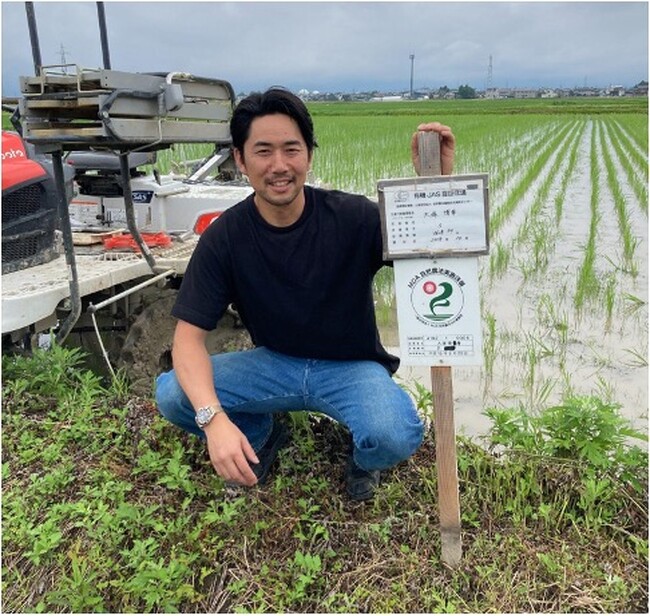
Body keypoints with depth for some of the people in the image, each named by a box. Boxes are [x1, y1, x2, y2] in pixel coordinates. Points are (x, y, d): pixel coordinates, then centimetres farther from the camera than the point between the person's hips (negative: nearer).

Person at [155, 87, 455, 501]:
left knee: (397, 438, -32)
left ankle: (363, 455, 8)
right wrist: (213, 418, -33)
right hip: (274, 363, 2)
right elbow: (189, 336, -16)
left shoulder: (352, 216, -17)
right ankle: (261, 435, 11)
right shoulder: (225, 237, -13)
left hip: (352, 367, -1)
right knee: (171, 394, -21)